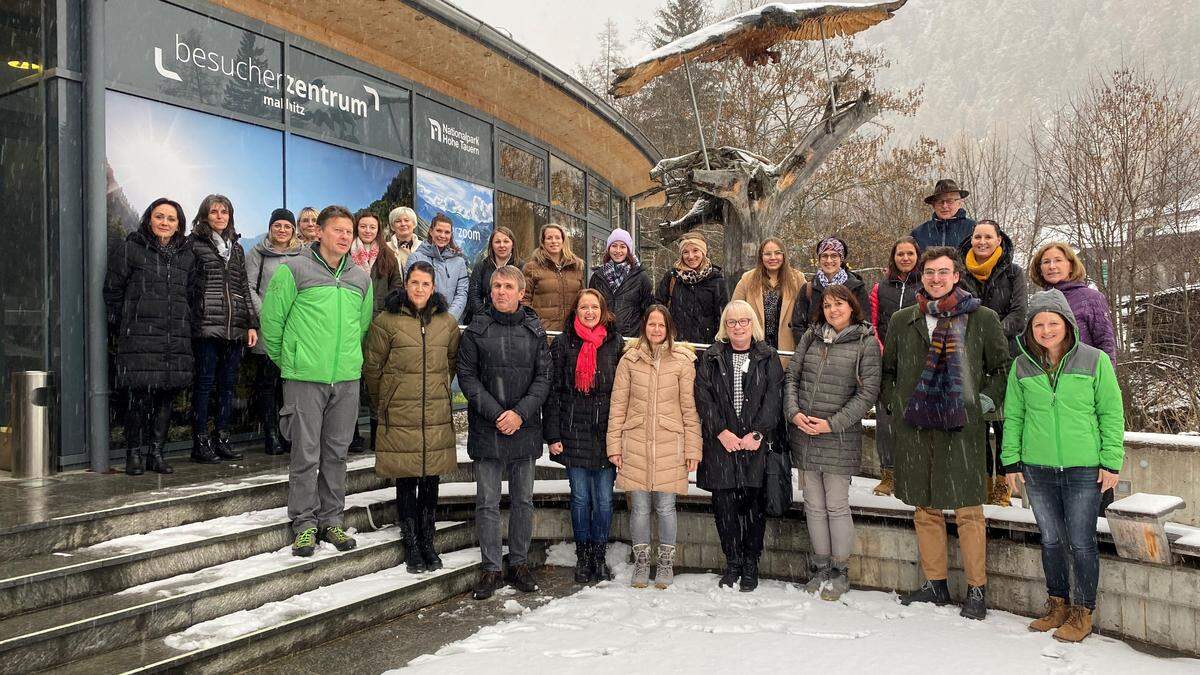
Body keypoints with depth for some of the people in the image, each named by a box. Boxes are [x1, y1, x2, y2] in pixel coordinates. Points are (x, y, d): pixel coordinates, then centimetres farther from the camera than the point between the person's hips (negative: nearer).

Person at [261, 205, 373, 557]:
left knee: (337, 452, 11)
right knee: (306, 453, 1)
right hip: (305, 379, -4)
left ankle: (331, 519, 22)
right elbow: (272, 318, -1)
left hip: (347, 379, 4)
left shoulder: (361, 279, 11)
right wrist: (286, 359, 4)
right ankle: (305, 522, 13)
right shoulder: (294, 270, -4)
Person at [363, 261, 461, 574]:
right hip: (400, 416, -3)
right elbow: (372, 366, 3)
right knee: (406, 481, 4)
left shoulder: (447, 322, 6)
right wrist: (382, 404, 10)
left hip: (437, 415, 3)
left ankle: (427, 542, 22)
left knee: (431, 480, 9)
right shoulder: (387, 321, -4)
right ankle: (411, 545, 17)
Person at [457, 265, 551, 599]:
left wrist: (520, 413, -12)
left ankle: (519, 563, 23)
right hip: (486, 430, -1)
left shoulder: (535, 330, 5)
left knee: (523, 500, 9)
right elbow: (467, 375, -3)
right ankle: (491, 568, 13)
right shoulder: (476, 330, 1)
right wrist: (495, 413, -13)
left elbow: (543, 377, 1)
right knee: (487, 502, 3)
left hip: (525, 428, 1)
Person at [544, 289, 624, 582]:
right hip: (574, 434, 0)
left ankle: (599, 556, 19)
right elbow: (552, 390, 3)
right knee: (580, 498, 6)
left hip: (607, 433, 1)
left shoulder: (616, 343, 6)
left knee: (604, 499, 4)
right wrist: (553, 434, -4)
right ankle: (583, 558, 19)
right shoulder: (562, 344, 4)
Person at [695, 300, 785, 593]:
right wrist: (721, 431, -10)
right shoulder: (711, 358, 9)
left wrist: (757, 433, -12)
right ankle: (732, 562, 15)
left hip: (758, 444, -1)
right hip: (721, 443, 1)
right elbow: (703, 397, 1)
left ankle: (751, 564, 14)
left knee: (754, 503, 0)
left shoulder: (768, 358, 7)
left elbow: (774, 399, -1)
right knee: (724, 504, 1)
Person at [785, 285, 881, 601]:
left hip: (839, 437, -4)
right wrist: (794, 412, -6)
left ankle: (840, 571, 17)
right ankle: (820, 566, 24)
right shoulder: (811, 336, 9)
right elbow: (792, 376, 10)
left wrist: (832, 423, -13)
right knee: (814, 505, 11)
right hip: (803, 433, 4)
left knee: (837, 506, 2)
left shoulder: (866, 342, -3)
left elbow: (868, 392, -7)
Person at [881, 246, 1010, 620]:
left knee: (968, 511, -1)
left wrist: (986, 400, -1)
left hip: (962, 426, -3)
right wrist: (895, 403, 10)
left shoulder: (983, 318, 3)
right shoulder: (902, 320, 12)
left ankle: (976, 590, 13)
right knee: (925, 509, 11)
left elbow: (1003, 367, 10)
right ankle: (934, 584, 24)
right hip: (913, 428, 3)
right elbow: (888, 369, 22)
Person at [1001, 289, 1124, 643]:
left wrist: (1112, 462, -4)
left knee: (1081, 543, 3)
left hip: (1083, 469, -3)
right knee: (1050, 540, 13)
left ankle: (1083, 612, 18)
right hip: (1038, 469, 3)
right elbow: (1013, 417, 10)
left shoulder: (1095, 360, -3)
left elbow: (1112, 414, -1)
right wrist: (1011, 461, 7)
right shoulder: (1022, 366, 4)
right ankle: (1058, 604, 28)